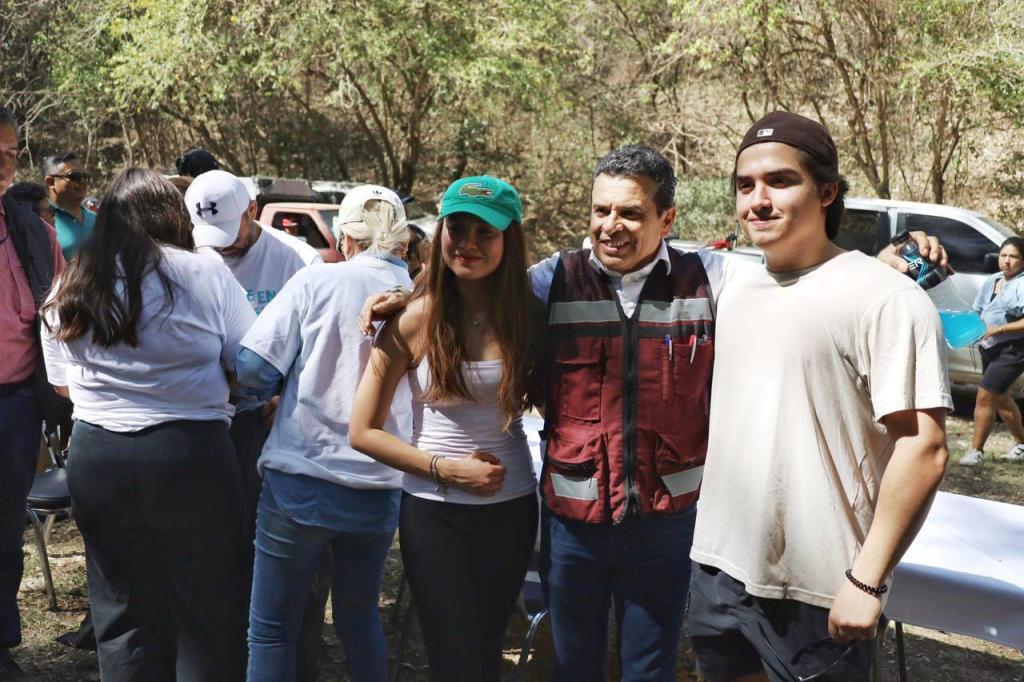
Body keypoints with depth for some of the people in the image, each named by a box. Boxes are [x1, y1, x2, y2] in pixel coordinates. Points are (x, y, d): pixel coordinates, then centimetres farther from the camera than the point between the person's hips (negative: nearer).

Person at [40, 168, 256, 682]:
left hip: (96, 458, 4)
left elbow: (62, 383, 16)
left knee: (123, 619, 12)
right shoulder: (205, 275, -7)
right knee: (204, 614, 9)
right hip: (190, 457, -3)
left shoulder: (65, 291, 6)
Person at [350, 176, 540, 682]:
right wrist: (445, 468, -13)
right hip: (434, 511, -3)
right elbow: (363, 432, -7)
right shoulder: (415, 321, -10)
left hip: (511, 507, 3)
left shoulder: (527, 314, -3)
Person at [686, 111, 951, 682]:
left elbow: (924, 449, -16)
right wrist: (711, 540, 15)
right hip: (719, 571, 7)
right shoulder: (737, 294, 10)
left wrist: (868, 580, -18)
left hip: (819, 597, -6)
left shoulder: (885, 298, -12)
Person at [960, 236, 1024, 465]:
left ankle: (976, 450, -2)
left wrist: (1000, 329, -26)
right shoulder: (991, 281, 10)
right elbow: (978, 312, 17)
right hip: (990, 348, 9)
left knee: (984, 396, -12)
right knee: (1000, 397, 19)